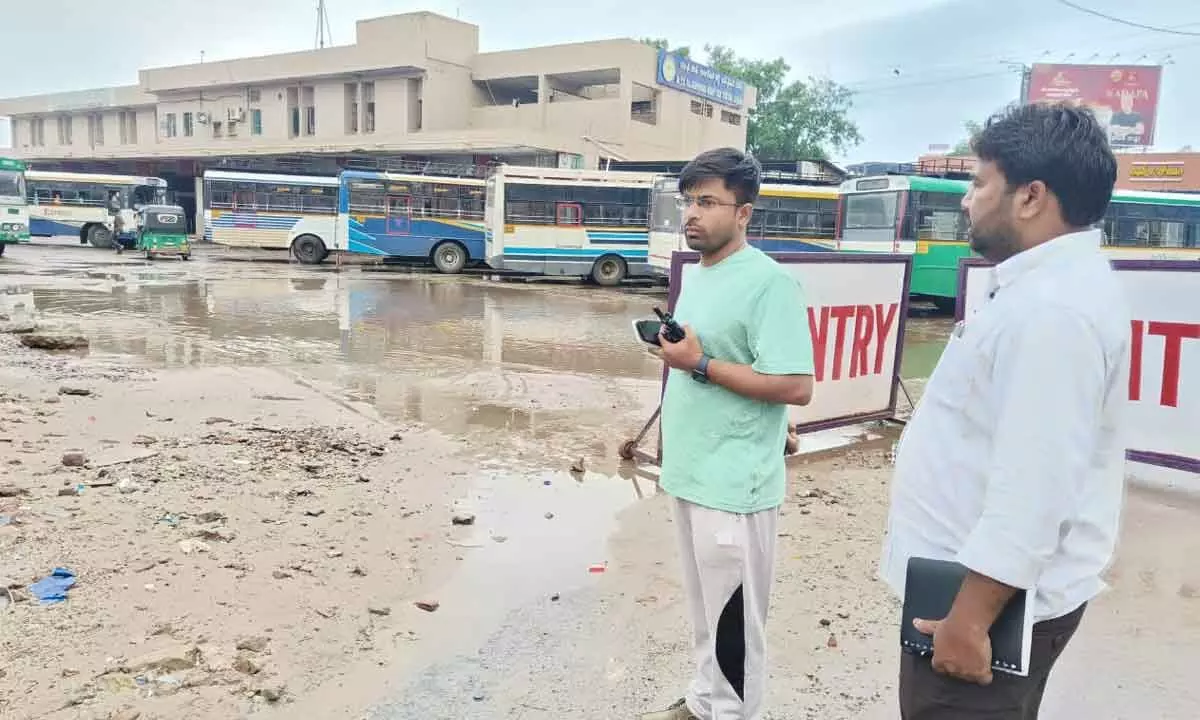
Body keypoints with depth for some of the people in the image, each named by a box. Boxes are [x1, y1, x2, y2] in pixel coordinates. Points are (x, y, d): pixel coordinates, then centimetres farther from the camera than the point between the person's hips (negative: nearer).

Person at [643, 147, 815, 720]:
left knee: (733, 619, 6)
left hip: (733, 483, -8)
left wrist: (701, 364, -21)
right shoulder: (695, 276, 10)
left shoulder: (769, 282, -16)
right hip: (689, 472, 8)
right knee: (704, 607, 20)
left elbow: (796, 387, -21)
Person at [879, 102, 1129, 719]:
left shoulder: (1053, 308, -25)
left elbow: (1033, 488, -29)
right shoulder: (1048, 285, 10)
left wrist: (969, 620, -24)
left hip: (993, 596, -10)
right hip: (976, 579, 10)